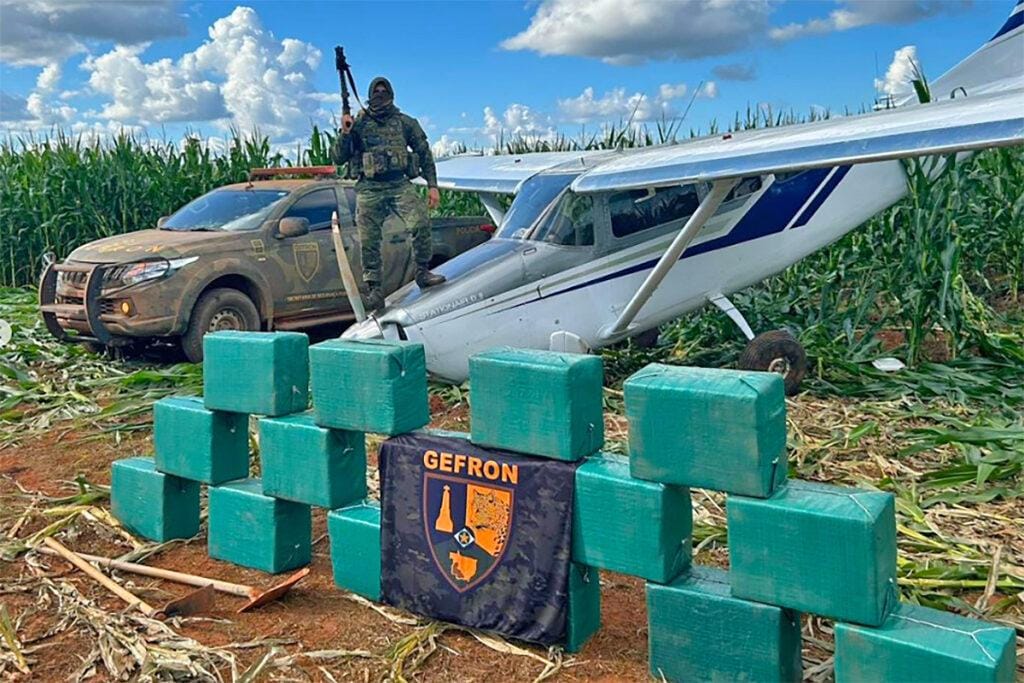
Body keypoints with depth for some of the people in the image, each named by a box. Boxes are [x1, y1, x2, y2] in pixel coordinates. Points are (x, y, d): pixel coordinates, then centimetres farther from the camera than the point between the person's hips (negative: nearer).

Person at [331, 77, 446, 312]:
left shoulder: (406, 123, 12)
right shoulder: (359, 124, 9)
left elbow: (425, 154, 15)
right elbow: (337, 158, 7)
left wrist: (432, 185, 6)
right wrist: (345, 133, -9)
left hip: (399, 184, 0)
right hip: (369, 189, 0)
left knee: (420, 222, -24)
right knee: (369, 241, -4)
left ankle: (422, 272, -10)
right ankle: (374, 290, 4)